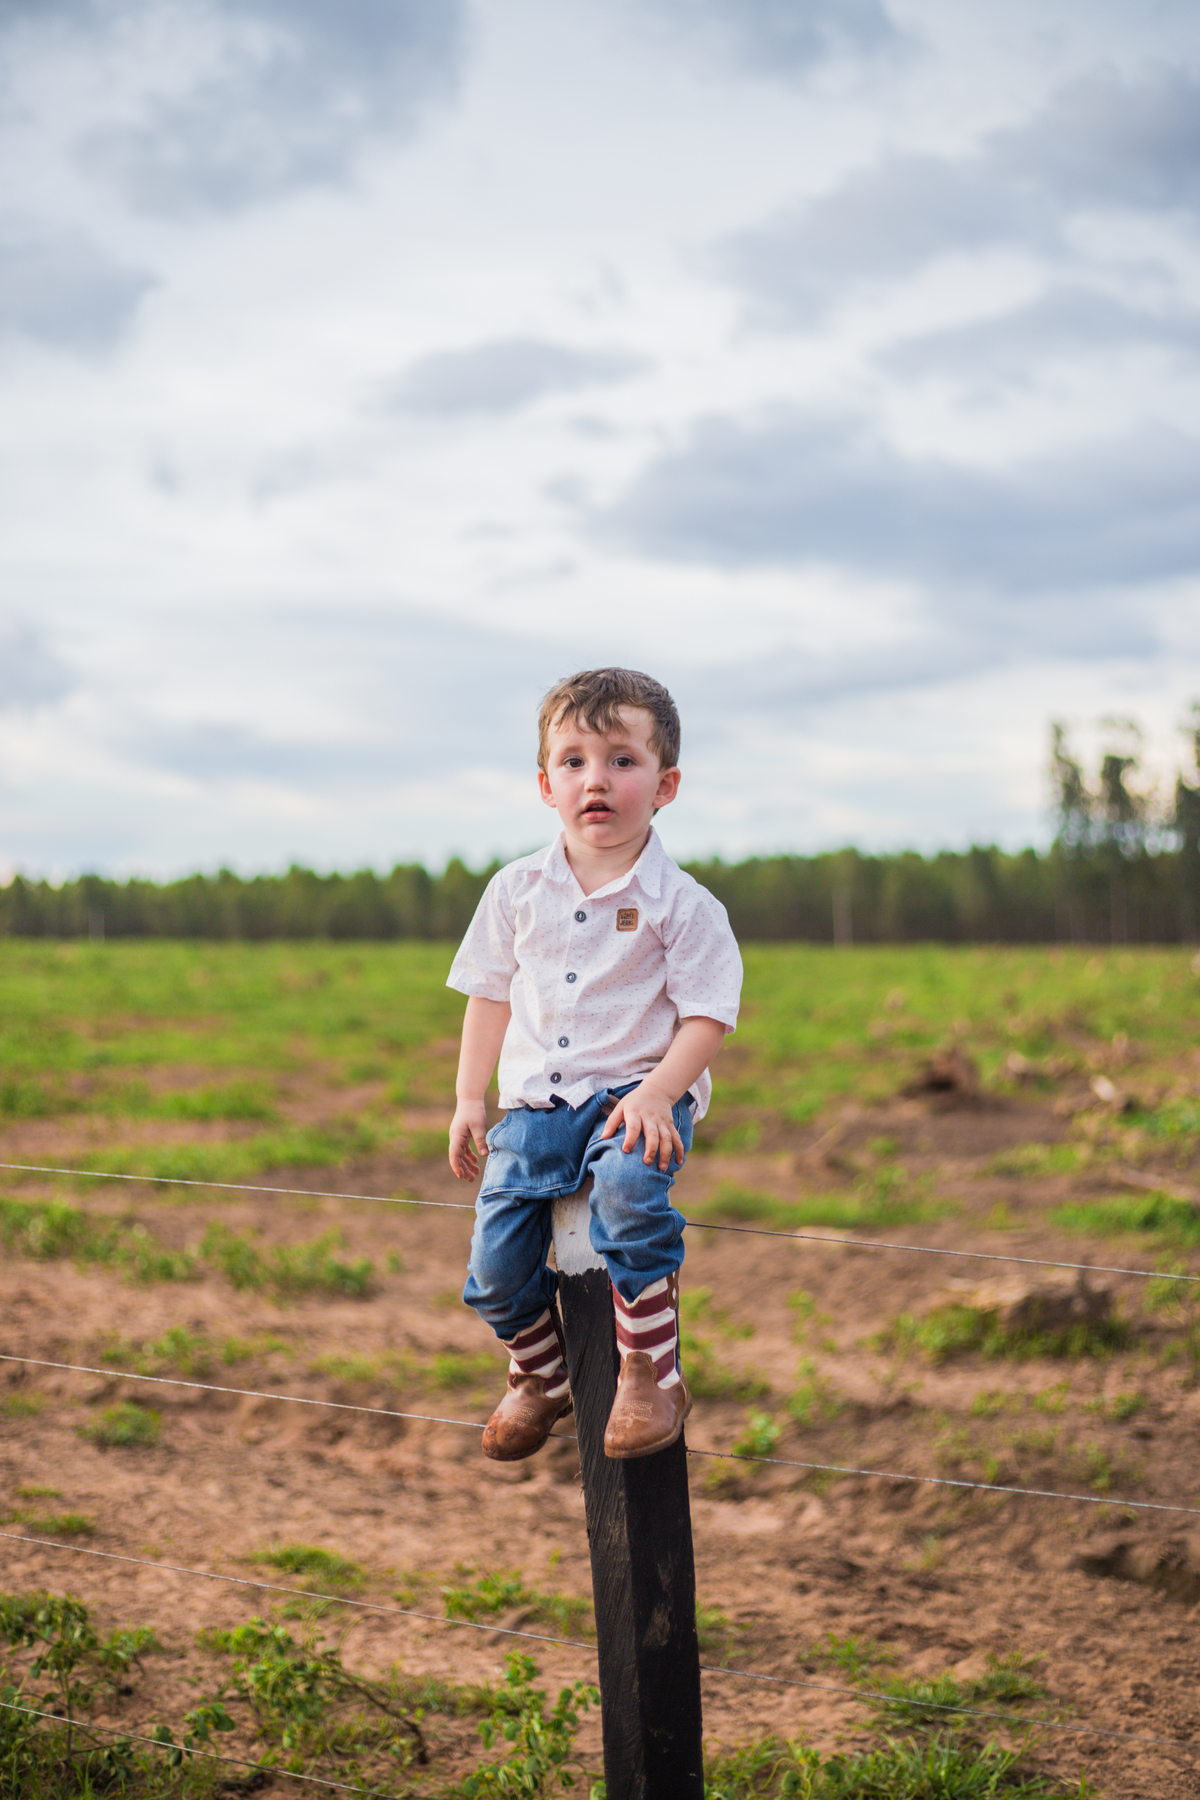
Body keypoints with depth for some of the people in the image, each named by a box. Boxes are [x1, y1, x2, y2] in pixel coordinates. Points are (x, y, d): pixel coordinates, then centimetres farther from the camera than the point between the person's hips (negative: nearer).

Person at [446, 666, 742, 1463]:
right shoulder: (518, 890, 7)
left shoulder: (681, 904, -5)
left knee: (627, 1187, -37)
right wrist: (471, 1098, 11)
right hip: (537, 1101, 4)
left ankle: (652, 1376, -20)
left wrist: (655, 1094, -21)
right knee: (495, 1263, -6)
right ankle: (541, 1377, 27)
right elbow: (491, 994, 15)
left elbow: (706, 1017, -6)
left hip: (637, 1093, -4)